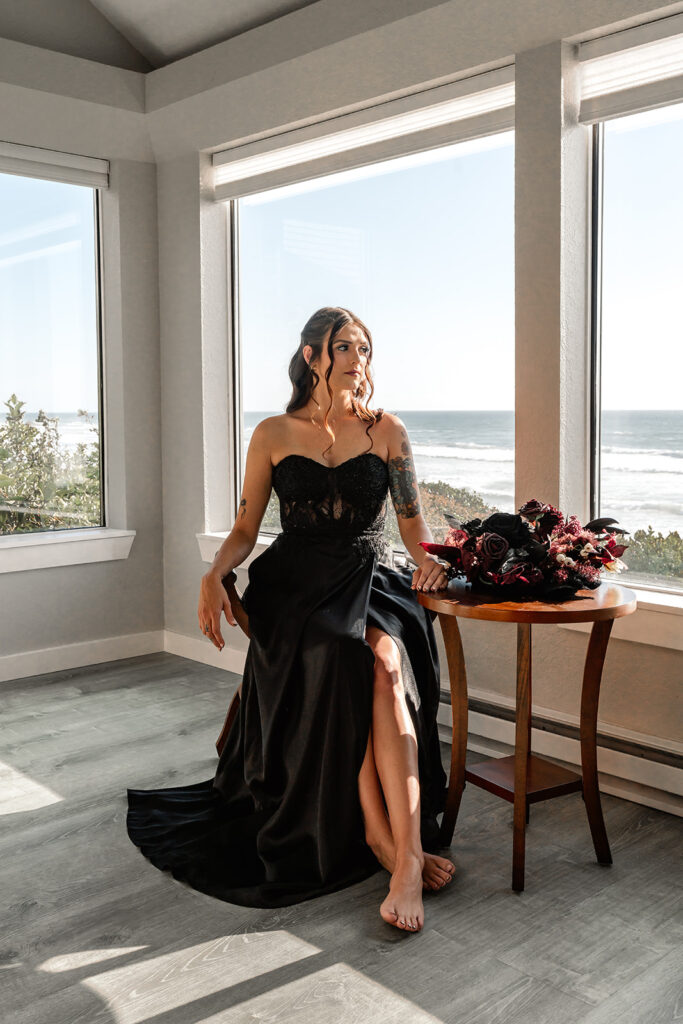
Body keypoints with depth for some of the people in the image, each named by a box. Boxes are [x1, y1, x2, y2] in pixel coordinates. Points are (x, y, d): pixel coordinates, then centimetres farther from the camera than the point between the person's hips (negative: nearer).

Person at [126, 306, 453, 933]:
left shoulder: (387, 431, 10)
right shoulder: (273, 435, 9)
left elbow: (414, 524, 12)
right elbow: (245, 530, 9)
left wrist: (427, 558, -10)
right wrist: (215, 574, -11)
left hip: (372, 579, 1)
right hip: (297, 583, 0)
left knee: (383, 659, -34)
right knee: (350, 664, -33)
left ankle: (398, 847, -35)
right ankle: (392, 842, -25)